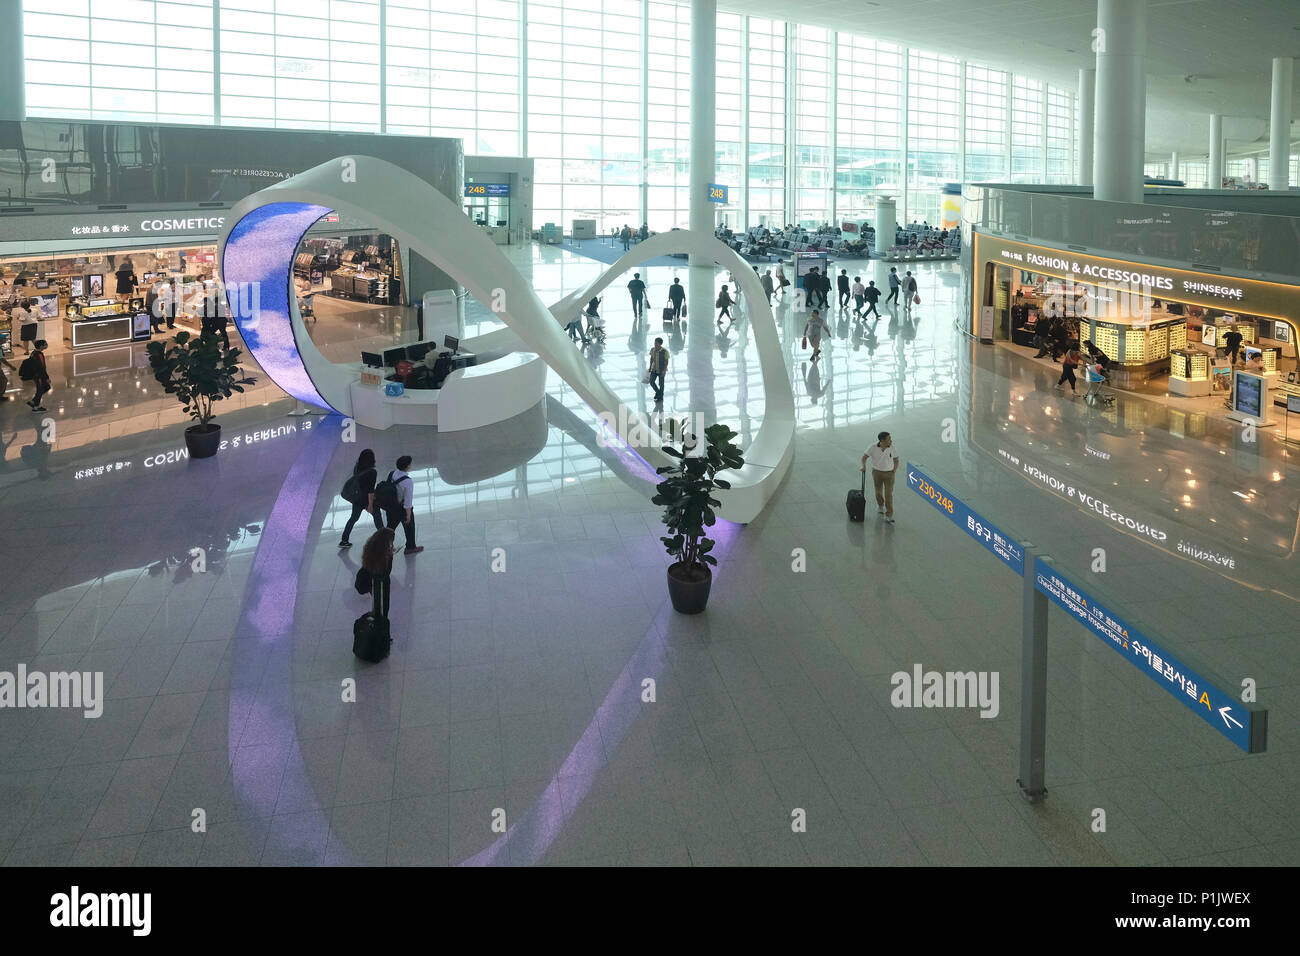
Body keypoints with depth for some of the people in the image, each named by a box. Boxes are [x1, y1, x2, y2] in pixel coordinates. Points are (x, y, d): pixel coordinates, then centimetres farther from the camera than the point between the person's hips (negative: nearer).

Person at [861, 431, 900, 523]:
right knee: (879, 493, 17)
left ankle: (889, 516, -3)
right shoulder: (873, 448, -14)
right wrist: (864, 466, -20)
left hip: (889, 473, -1)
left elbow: (896, 460, 3)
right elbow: (864, 457, -3)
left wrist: (894, 471, -8)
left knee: (889, 494, -7)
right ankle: (880, 505, 48)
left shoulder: (893, 449, -11)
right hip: (877, 472, 1)